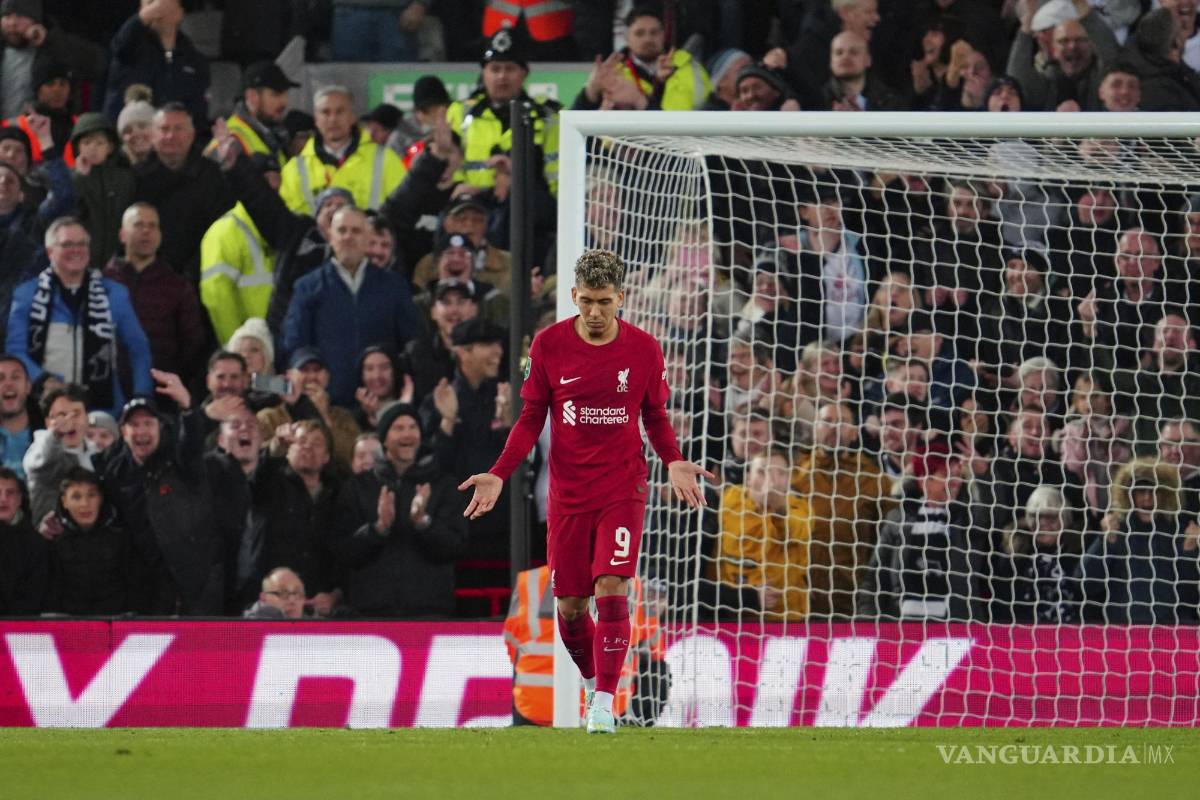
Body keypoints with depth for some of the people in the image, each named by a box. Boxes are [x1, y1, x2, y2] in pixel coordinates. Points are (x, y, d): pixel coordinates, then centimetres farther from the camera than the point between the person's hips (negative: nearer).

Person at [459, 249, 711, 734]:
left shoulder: (643, 349, -3)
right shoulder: (549, 345, -3)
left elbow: (656, 417, 9)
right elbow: (531, 418, 5)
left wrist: (674, 463, -9)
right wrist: (498, 475, -6)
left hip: (622, 489, -1)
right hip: (568, 492, 1)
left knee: (611, 589, -16)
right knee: (569, 606, 4)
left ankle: (604, 704, -11)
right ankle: (593, 682, 30)